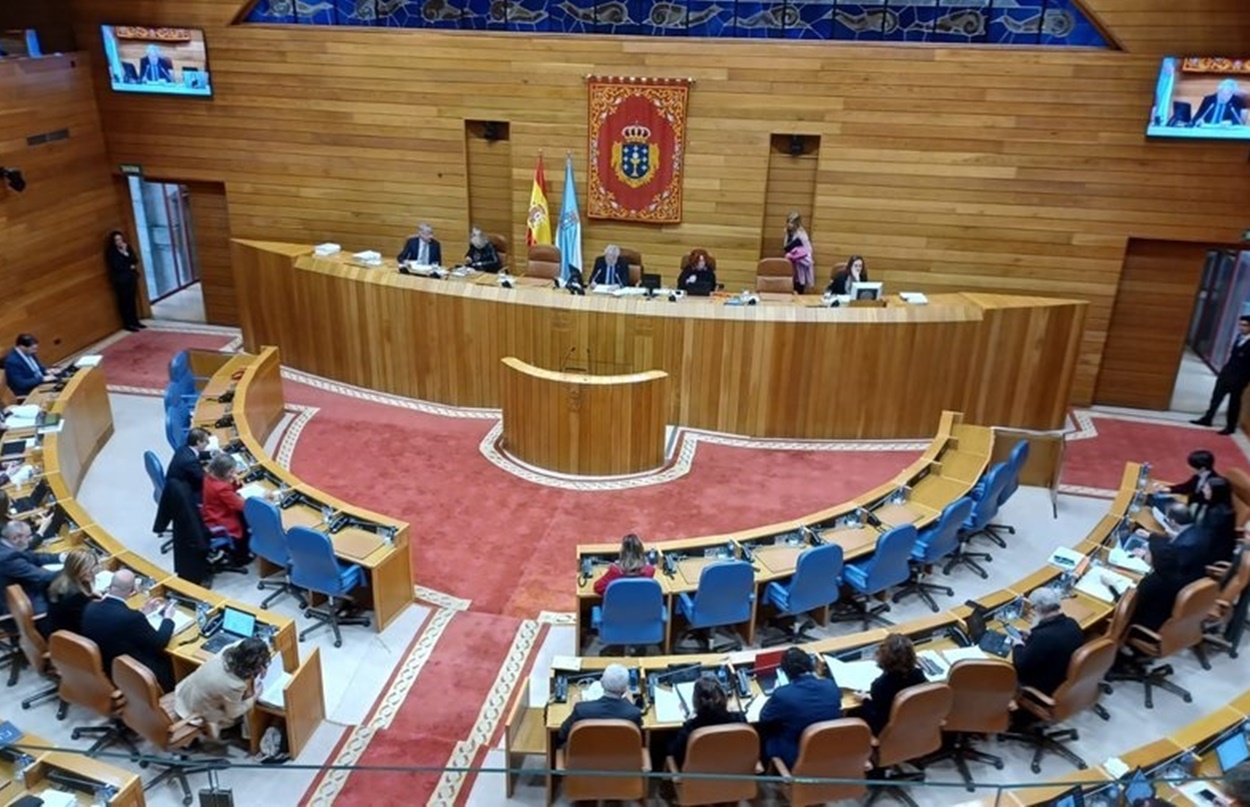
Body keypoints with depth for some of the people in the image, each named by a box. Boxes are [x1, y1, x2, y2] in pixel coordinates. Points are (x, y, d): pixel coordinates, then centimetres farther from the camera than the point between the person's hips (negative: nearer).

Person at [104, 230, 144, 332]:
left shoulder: (127, 247, 5)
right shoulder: (111, 252, -12)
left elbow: (135, 261, -1)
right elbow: (117, 267, -18)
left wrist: (126, 254, -16)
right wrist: (129, 267, -7)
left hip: (131, 277, 6)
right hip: (121, 280, -6)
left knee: (132, 300, 13)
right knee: (124, 301, 0)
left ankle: (135, 321, 22)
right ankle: (128, 324, 7)